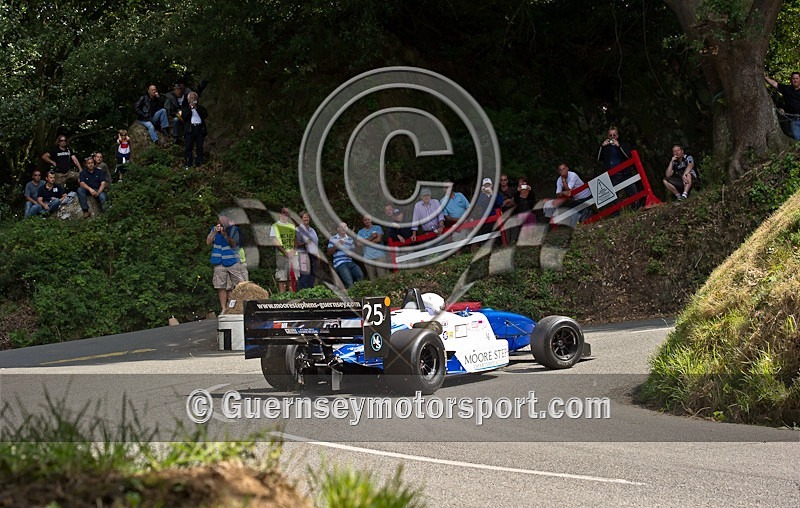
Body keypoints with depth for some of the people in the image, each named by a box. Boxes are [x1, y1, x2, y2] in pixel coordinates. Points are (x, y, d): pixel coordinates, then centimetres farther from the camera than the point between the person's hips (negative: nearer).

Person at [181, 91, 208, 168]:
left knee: (199, 147, -2)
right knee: (188, 147, -6)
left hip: (200, 128, 1)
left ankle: (199, 163, 1)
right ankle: (188, 164, -4)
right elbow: (183, 116, -2)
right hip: (190, 128, -1)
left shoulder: (200, 107, 19)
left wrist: (197, 108, -5)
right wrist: (190, 108, -10)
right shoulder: (186, 108, 15)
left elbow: (205, 115, 2)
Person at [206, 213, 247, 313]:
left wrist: (225, 235, -22)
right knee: (221, 287, -2)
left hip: (233, 262, -2)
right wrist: (215, 232, -13)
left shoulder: (233, 229, 1)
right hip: (219, 264, 2)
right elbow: (208, 242, 0)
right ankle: (224, 309, 2)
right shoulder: (214, 229, 9)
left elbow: (234, 244, -9)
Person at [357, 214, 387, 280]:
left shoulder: (377, 228, 9)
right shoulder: (360, 232, 15)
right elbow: (360, 242, -1)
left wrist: (367, 241, 3)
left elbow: (378, 239, -4)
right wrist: (371, 237, -5)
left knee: (382, 276, -9)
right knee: (372, 278, -3)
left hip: (379, 255, -2)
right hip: (368, 257, 2)